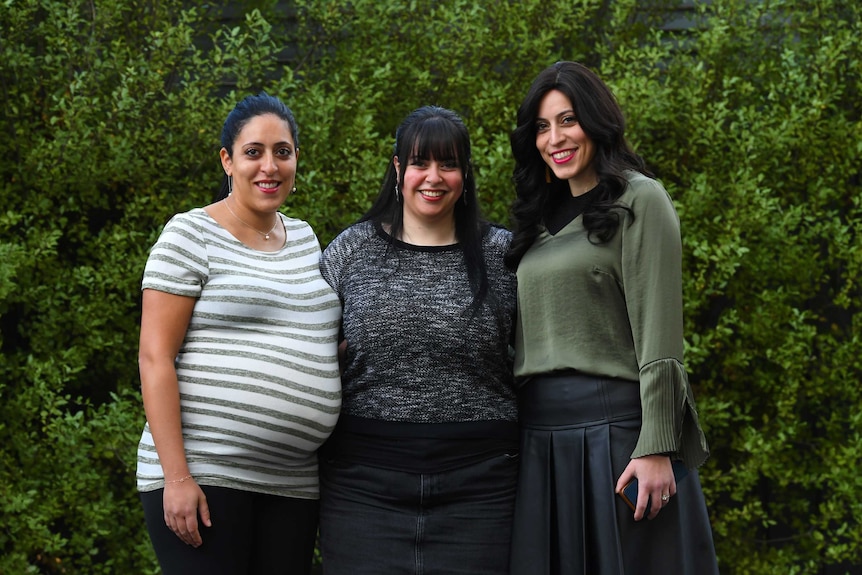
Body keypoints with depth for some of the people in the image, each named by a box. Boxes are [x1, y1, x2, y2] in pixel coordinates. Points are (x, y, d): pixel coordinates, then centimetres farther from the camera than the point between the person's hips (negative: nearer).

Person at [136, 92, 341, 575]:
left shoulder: (306, 239, 15)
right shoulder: (192, 235, -3)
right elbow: (155, 358, -9)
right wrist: (176, 476, -16)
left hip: (294, 482, 6)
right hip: (202, 475, -6)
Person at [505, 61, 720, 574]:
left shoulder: (638, 200, -4)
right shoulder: (547, 216, 17)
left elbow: (658, 334, -12)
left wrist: (655, 448, -19)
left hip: (614, 425, -6)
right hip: (542, 434, 7)